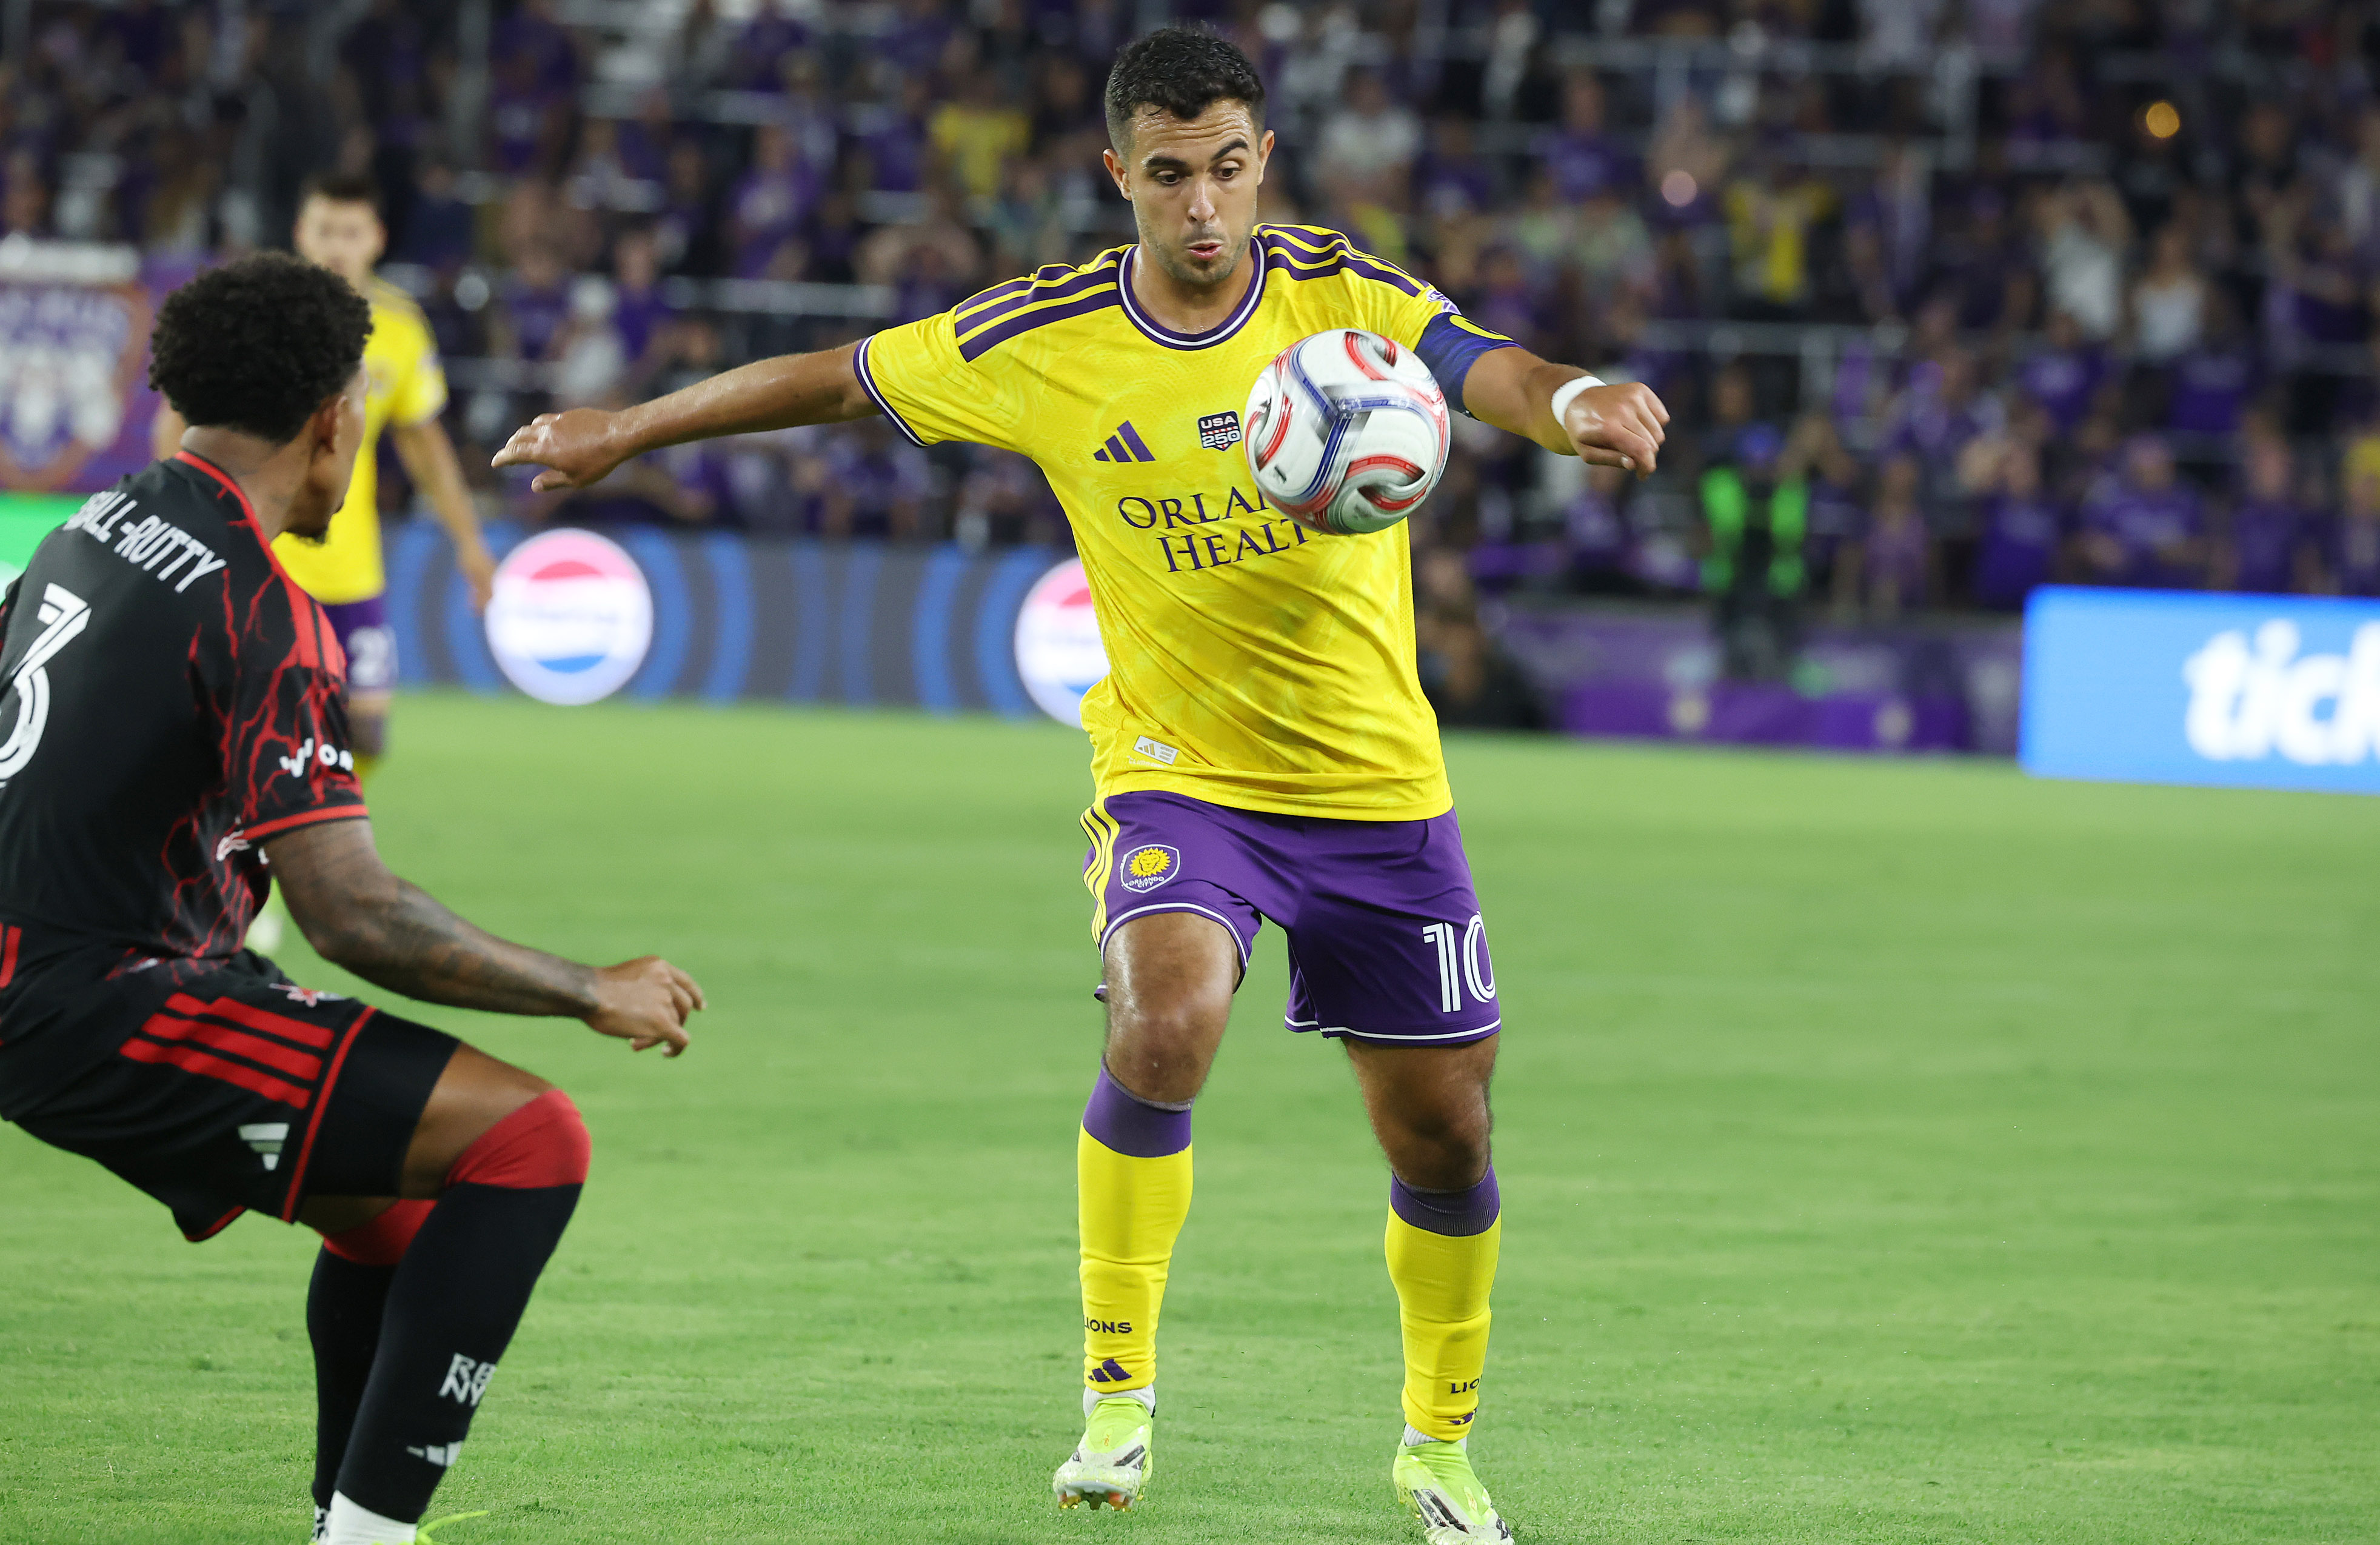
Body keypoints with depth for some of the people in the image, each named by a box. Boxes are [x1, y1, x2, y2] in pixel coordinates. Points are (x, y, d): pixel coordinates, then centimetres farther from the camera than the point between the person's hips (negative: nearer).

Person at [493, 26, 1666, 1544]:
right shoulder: (1042, 341, -6)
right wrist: (623, 431, 12)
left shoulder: (1346, 297, -9)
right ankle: (1118, 1387, -14)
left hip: (1378, 786, 1)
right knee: (1164, 1023, -29)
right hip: (1178, 773, -1)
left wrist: (1574, 401, -51)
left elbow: (1482, 367, -28)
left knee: (1442, 1131, 5)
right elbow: (836, 379, 6)